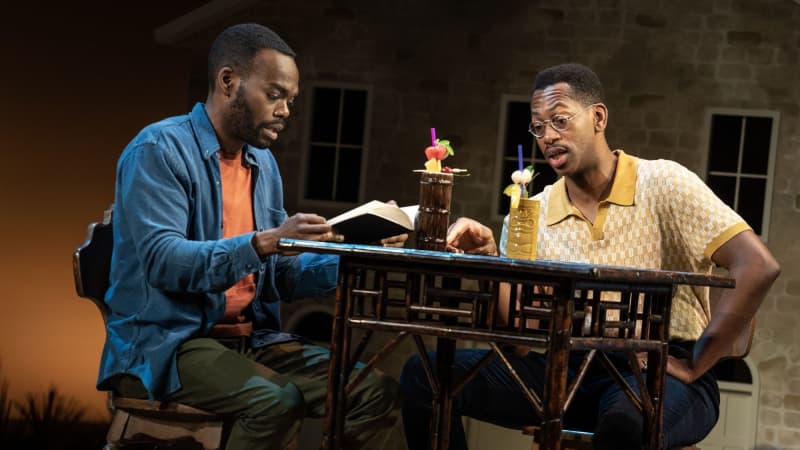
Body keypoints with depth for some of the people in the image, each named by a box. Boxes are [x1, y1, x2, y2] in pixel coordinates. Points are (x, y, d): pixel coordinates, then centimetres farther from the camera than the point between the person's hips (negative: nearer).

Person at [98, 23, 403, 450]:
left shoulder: (263, 163, 14)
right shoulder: (159, 149, -11)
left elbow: (277, 272, 13)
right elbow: (161, 260, -23)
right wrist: (263, 242, -33)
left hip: (249, 338, 8)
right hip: (165, 341, -8)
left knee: (378, 392, -7)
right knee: (278, 403, -33)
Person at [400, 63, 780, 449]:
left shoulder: (662, 183, -5)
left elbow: (758, 268, -14)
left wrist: (692, 368, -13)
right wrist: (490, 258, -12)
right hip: (570, 368, 5)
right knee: (424, 375, -11)